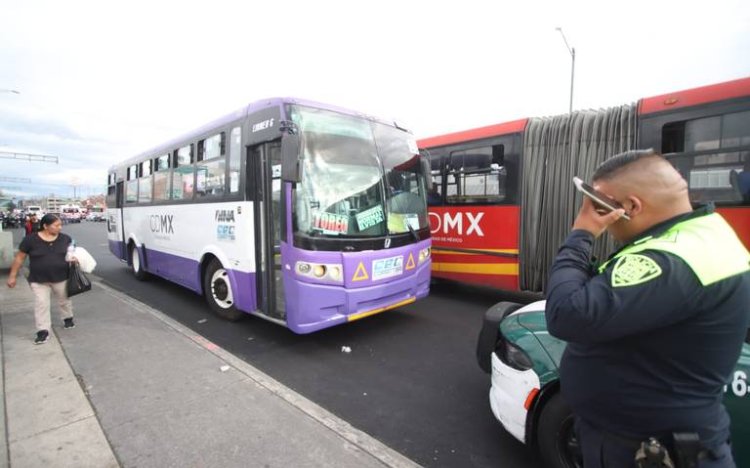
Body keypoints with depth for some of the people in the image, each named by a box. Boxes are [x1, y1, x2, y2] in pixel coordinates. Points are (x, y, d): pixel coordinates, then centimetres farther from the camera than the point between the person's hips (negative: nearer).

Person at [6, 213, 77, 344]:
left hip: (61, 278, 2)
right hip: (38, 280, -1)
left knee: (64, 300, 17)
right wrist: (12, 276, 1)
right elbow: (19, 258, -1)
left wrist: (74, 259, -15)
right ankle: (43, 331, 6)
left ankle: (68, 318, 40)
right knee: (41, 304, -1)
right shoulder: (31, 239, -10)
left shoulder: (65, 238, -5)